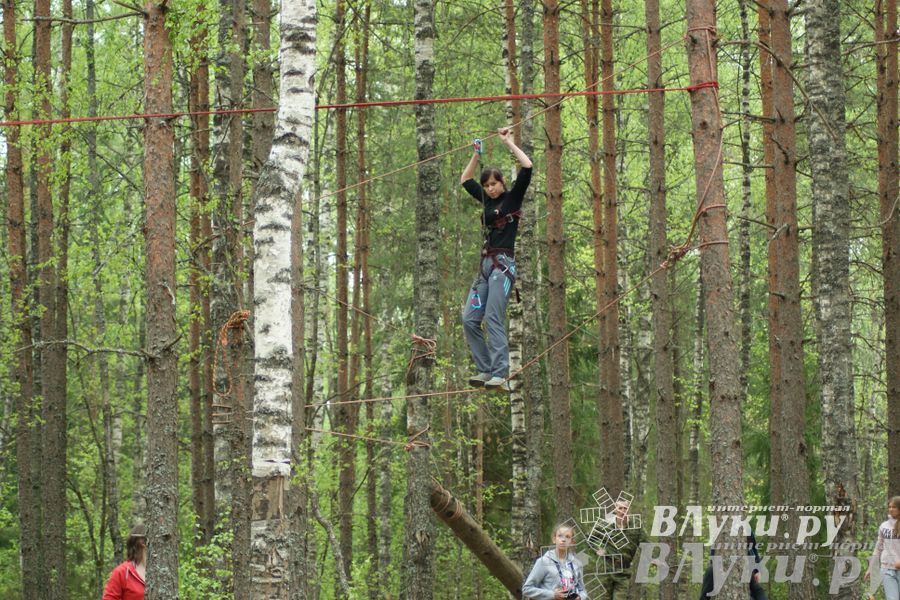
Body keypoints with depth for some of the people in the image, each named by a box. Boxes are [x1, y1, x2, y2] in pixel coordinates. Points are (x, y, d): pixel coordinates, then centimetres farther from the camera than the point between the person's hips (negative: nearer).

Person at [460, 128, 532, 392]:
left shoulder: (513, 197, 0)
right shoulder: (487, 200, 17)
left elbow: (527, 167, -13)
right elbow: (465, 180, 30)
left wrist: (509, 142, -5)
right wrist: (476, 155, 19)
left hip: (504, 263, -8)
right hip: (485, 264, 8)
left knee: (494, 319, -16)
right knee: (470, 319, -1)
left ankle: (500, 375, -18)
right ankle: (485, 370, 3)